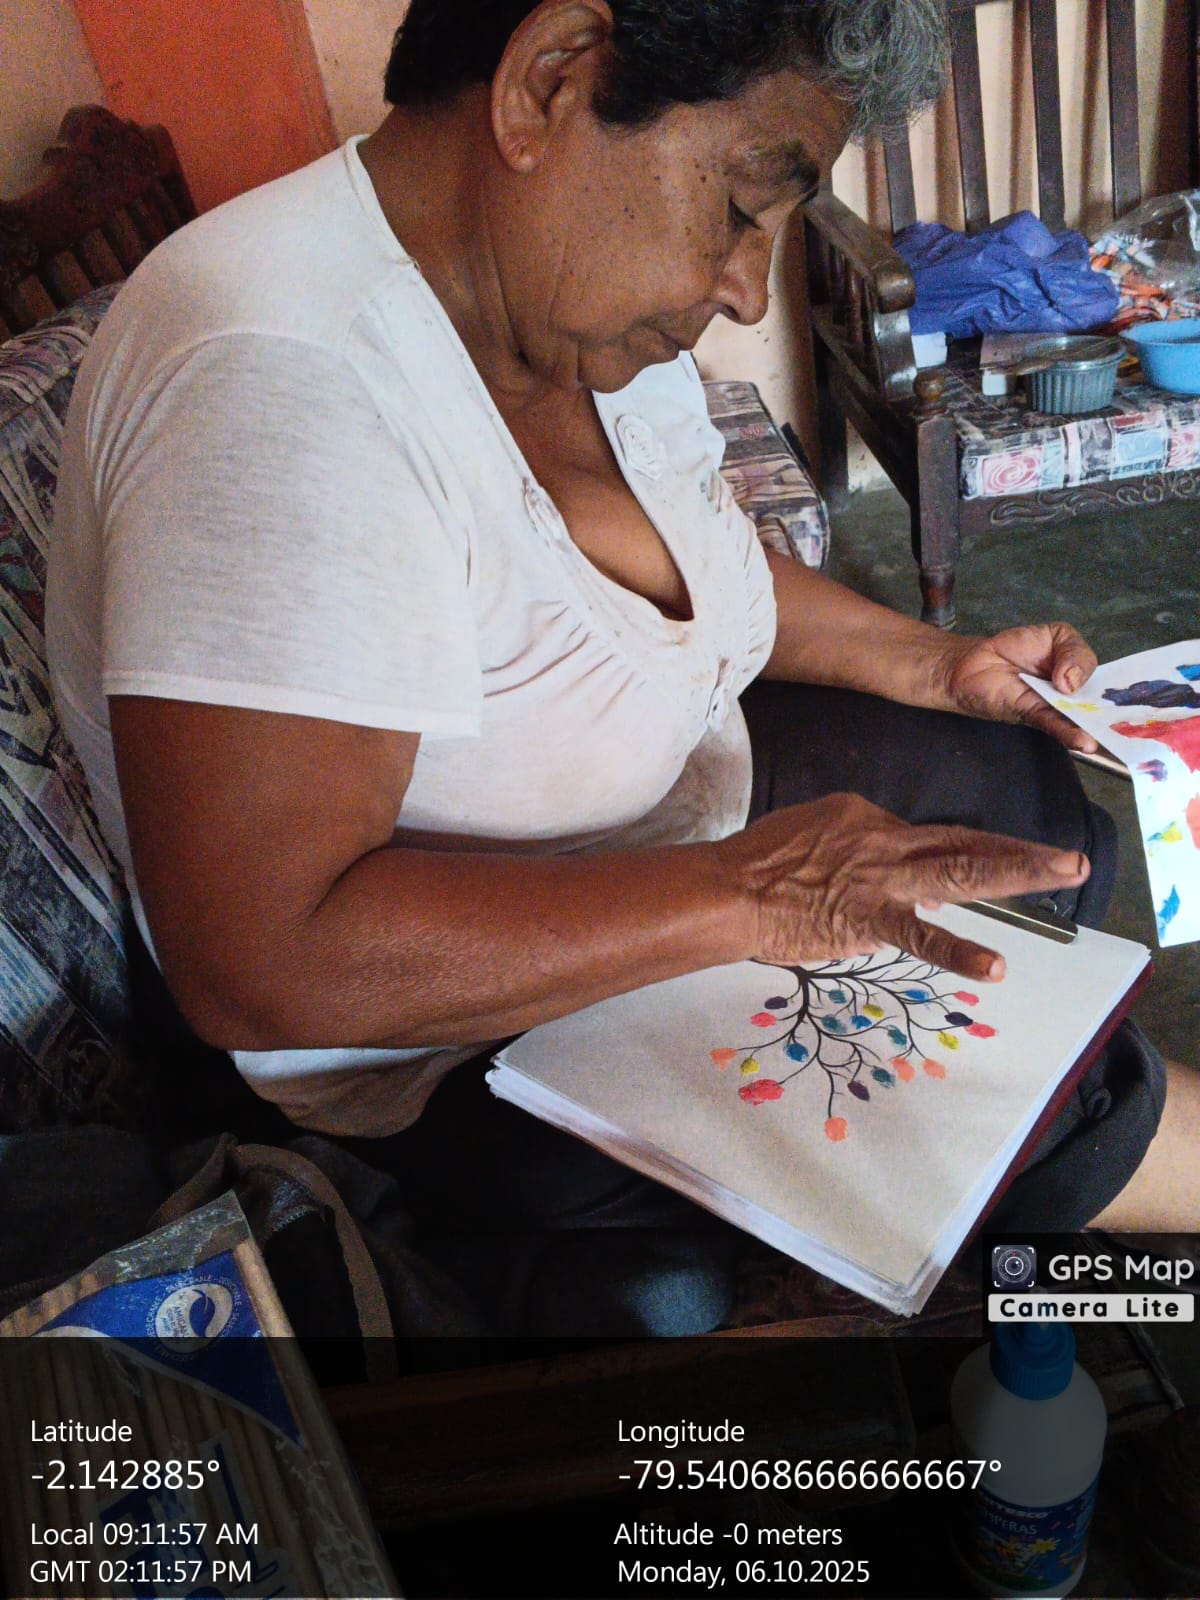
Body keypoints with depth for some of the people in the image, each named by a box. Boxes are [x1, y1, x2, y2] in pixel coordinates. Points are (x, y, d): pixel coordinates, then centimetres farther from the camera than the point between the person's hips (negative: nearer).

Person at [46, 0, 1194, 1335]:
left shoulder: (586, 303, -4)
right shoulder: (287, 385, -32)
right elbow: (255, 960, -35)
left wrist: (934, 664, 5)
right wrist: (745, 895, -31)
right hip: (457, 1047, -9)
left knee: (1047, 790, 16)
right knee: (1087, 1113, -14)